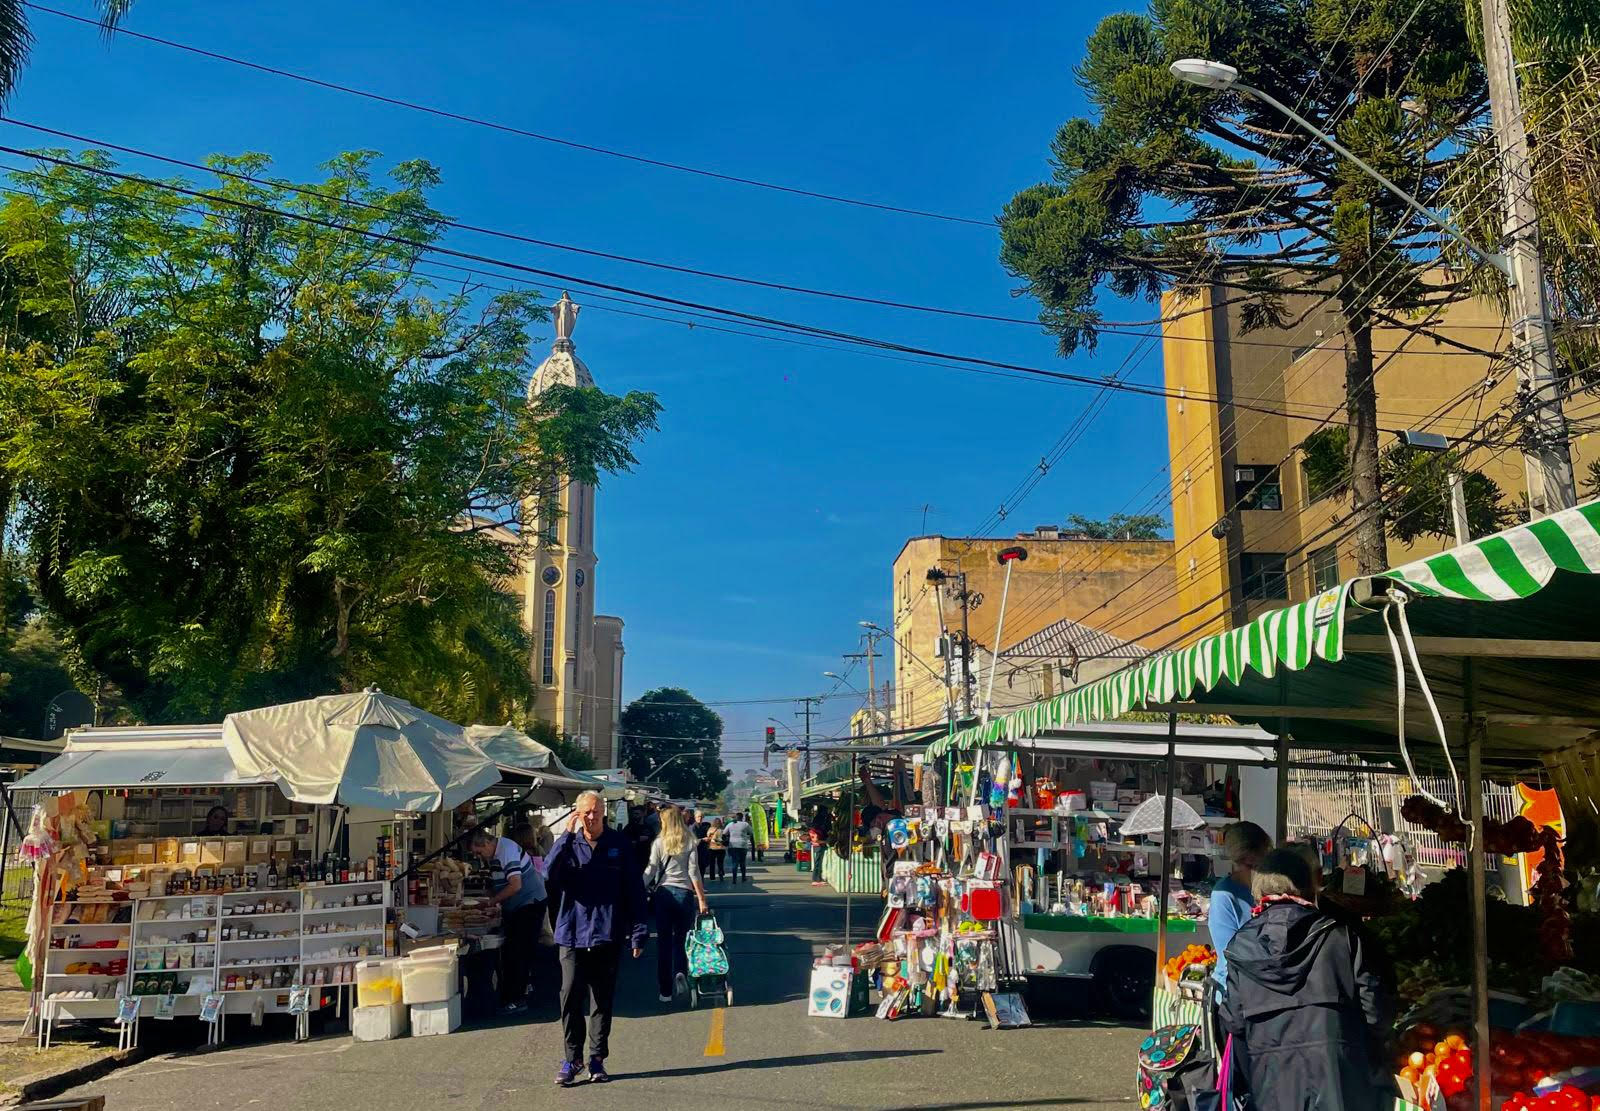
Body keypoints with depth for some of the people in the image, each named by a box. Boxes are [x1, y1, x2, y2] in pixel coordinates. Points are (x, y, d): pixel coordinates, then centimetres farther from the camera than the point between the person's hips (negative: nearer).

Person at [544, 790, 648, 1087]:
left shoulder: (619, 844, 0)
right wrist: (567, 835, -20)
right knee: (571, 997, -3)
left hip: (608, 936, 0)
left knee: (603, 1000, 9)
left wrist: (638, 933, -3)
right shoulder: (569, 844, 1)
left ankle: (597, 1059, 21)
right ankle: (572, 1058, 10)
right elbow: (549, 874, -17)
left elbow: (635, 890, 1)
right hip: (573, 933, 0)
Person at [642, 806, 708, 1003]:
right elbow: (694, 872, -3)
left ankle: (665, 991, 8)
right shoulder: (690, 842, 0)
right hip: (685, 893, 0)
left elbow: (650, 872, -3)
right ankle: (681, 973, -13)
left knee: (664, 941, 7)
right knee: (682, 938, 13)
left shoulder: (659, 843, -1)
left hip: (663, 893, 0)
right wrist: (701, 898, -1)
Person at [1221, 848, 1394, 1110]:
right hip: (1337, 1074, -1)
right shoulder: (1340, 936, -4)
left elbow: (1233, 1020, 1)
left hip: (1273, 1081, 1)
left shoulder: (1241, 946, -1)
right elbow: (1375, 1011, -3)